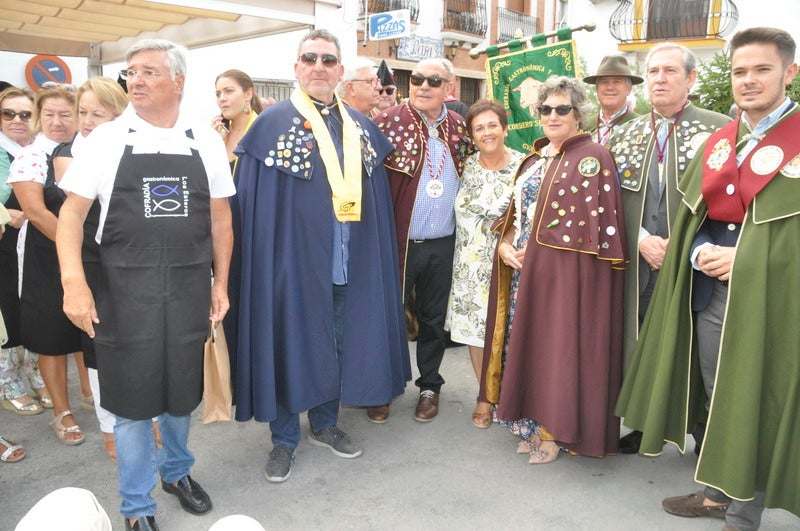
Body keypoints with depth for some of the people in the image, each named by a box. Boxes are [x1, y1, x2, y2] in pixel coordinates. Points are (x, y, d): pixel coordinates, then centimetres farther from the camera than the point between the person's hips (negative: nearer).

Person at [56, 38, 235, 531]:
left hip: (189, 286, 2)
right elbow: (72, 213, 0)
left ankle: (177, 471, 43)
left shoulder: (206, 141, 3)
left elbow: (220, 218, 8)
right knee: (133, 398, 7)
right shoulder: (107, 139, -1)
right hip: (124, 287, -1)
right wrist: (74, 282, -11)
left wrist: (220, 283, 6)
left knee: (182, 392, 16)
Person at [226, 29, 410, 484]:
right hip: (294, 260, -4)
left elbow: (377, 199, 12)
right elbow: (250, 202, -7)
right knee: (290, 346, 6)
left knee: (338, 345, 15)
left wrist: (378, 258, 7)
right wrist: (264, 261, -13)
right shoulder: (273, 122, -4)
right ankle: (284, 440, 25)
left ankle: (325, 425, 36)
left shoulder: (361, 127, 9)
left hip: (350, 263, 5)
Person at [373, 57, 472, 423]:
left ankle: (429, 385, 33)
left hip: (443, 245, 3)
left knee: (433, 319, 16)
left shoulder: (459, 128, 6)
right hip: (398, 242, -3)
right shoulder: (390, 122, -7)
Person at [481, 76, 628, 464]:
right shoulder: (535, 158, 16)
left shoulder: (591, 158, -7)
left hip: (567, 272, -7)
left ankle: (554, 430, 16)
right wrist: (505, 245, -1)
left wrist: (535, 252, -14)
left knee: (556, 343, -1)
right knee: (525, 341, 11)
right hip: (524, 269, 7)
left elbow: (593, 225, -13)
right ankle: (531, 424, 26)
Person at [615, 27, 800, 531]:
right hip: (710, 293, 6)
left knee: (754, 405, 6)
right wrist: (702, 254, -5)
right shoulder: (718, 142, 10)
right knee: (714, 399, 16)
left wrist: (747, 259, -19)